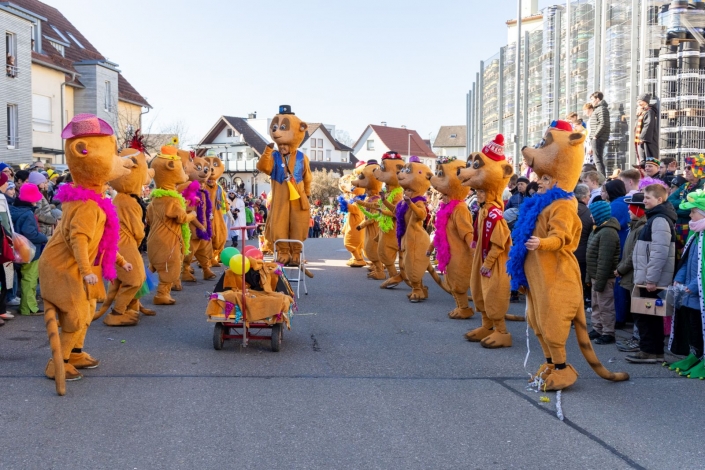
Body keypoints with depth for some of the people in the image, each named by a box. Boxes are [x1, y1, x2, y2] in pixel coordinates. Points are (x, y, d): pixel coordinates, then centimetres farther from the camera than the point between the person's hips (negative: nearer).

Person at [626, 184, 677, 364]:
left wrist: (651, 278, -23)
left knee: (644, 315, -4)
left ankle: (649, 351, 2)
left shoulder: (659, 220, -15)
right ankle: (654, 351, 19)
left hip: (652, 280, -10)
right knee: (651, 315, 13)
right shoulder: (655, 217, 17)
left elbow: (660, 253, -23)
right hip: (648, 278, 10)